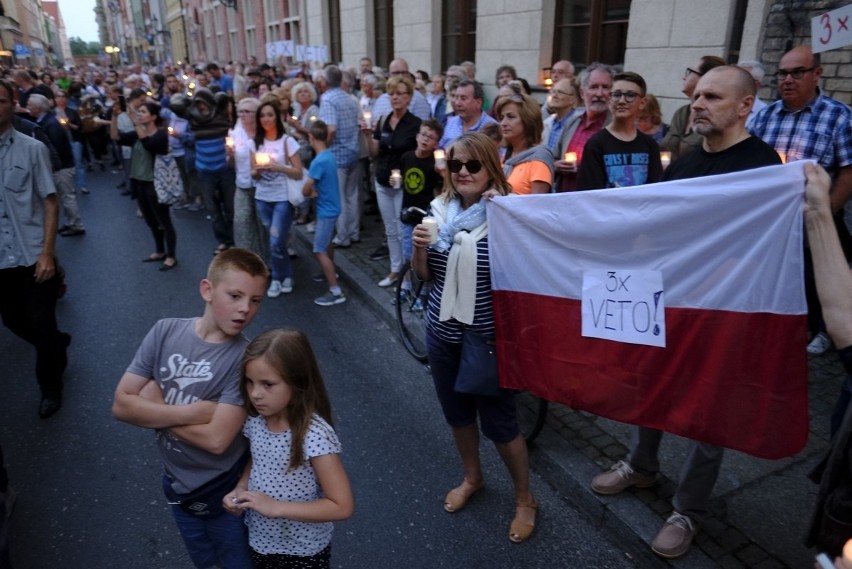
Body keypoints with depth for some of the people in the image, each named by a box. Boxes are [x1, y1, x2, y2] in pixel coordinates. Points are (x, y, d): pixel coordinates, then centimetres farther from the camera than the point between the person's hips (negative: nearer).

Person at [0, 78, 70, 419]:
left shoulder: (32, 148, -5)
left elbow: (50, 202, -4)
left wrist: (47, 252, -11)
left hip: (33, 255, -3)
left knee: (41, 326, 5)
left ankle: (50, 387, 25)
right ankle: (57, 344, 45)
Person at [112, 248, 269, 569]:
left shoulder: (245, 358, -25)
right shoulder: (165, 332, -12)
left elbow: (216, 439, -29)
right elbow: (122, 405, -12)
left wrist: (155, 406, -19)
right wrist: (190, 412, -24)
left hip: (225, 493, -4)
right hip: (178, 485, 4)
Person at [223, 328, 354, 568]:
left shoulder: (314, 435, -31)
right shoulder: (255, 420, -11)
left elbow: (342, 507, -27)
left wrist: (276, 507, -28)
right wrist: (240, 489, -10)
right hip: (259, 541, 5)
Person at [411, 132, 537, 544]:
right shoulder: (440, 211, 0)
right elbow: (423, 276, 6)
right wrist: (419, 248, -13)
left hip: (490, 338, -5)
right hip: (442, 334, 5)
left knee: (499, 423, 7)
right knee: (457, 413, 21)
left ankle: (525, 499, 33)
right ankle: (472, 478, 48)